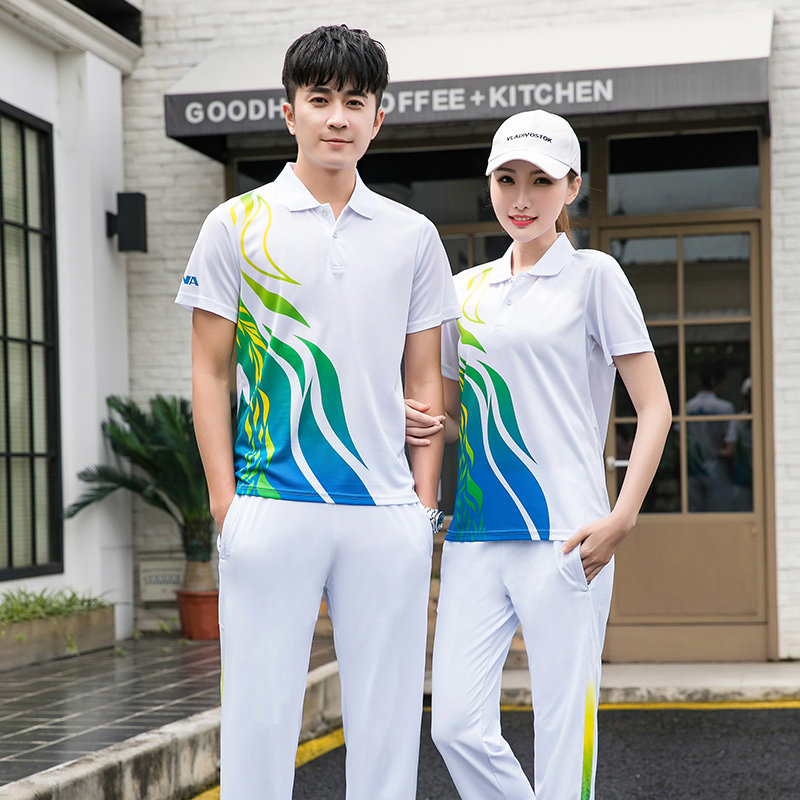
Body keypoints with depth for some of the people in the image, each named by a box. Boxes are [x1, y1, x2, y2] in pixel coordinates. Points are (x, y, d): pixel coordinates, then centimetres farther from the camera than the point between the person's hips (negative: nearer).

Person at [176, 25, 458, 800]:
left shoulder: (413, 236, 10)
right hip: (271, 507, -2)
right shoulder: (236, 225, 4)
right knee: (260, 708, -1)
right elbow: (210, 371, 3)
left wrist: (425, 499, 4)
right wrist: (225, 502, -4)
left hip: (388, 513, 2)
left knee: (389, 712, 6)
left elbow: (425, 379, 13)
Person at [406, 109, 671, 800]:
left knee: (563, 731, -3)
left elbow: (655, 407, -2)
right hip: (473, 534, 5)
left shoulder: (593, 275, 1)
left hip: (564, 535, -5)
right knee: (457, 724, -2)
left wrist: (621, 520, -12)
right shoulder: (467, 290, 16)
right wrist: (422, 425, 0)